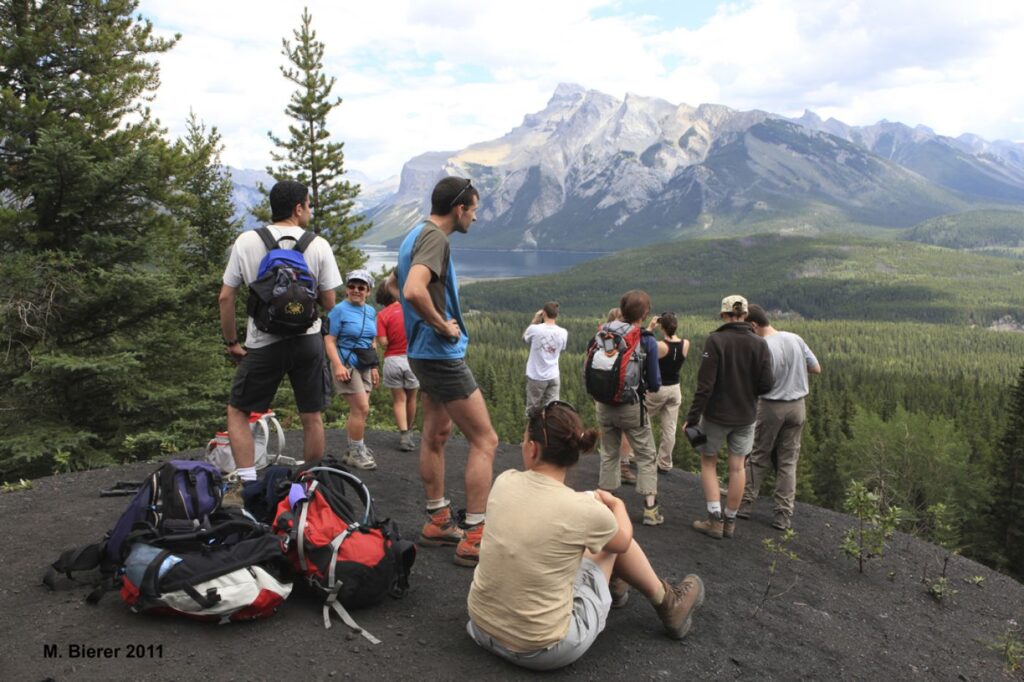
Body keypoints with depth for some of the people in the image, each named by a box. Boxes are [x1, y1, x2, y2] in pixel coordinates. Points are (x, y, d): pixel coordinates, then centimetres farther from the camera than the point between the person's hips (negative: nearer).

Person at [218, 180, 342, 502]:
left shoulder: (246, 241, -2)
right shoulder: (319, 245, -4)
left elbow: (225, 298, -2)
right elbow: (329, 304, 0)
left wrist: (231, 342, 9)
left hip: (263, 343, -1)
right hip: (308, 341, 1)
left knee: (238, 411, 14)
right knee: (312, 417, 12)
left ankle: (248, 484, 7)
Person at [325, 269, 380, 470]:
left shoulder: (371, 311, 11)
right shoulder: (340, 310, -8)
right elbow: (330, 341, -12)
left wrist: (374, 367, 16)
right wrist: (338, 365, -23)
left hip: (364, 367, 7)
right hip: (347, 365, -7)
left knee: (358, 411, 9)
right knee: (361, 409, -11)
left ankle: (351, 452, 20)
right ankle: (356, 452, 2)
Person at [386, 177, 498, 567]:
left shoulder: (416, 235, 14)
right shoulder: (435, 238, -18)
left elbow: (394, 284, 28)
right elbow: (415, 290, -35)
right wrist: (442, 325, -20)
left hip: (424, 353, 11)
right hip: (442, 354, -11)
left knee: (436, 435, 17)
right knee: (484, 440, -5)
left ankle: (439, 521, 28)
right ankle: (474, 538, -1)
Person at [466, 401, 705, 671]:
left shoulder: (503, 483, -9)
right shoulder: (583, 510, -21)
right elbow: (623, 540, 4)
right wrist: (615, 504, 24)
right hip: (544, 650, -4)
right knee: (611, 540, 13)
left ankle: (611, 586, 52)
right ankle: (669, 606, 36)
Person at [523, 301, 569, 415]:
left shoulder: (535, 329, -15)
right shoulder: (563, 333, -7)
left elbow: (524, 337, 7)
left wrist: (535, 320, 11)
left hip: (536, 376, -2)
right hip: (553, 376, 2)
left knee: (533, 410, 10)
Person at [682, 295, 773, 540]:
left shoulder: (715, 340, -14)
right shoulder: (759, 344, -5)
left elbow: (705, 384, -18)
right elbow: (766, 385, -5)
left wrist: (692, 417, -12)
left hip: (716, 414, -3)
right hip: (746, 416, 3)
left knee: (708, 463, 13)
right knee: (737, 467, 12)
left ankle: (715, 520, 8)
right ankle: (730, 522, 21)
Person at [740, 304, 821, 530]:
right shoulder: (795, 339, -1)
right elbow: (817, 369, 6)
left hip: (770, 407, -4)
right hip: (796, 406, 4)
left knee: (758, 457, 11)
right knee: (788, 461, 8)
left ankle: (745, 504, 17)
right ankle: (783, 515, 9)